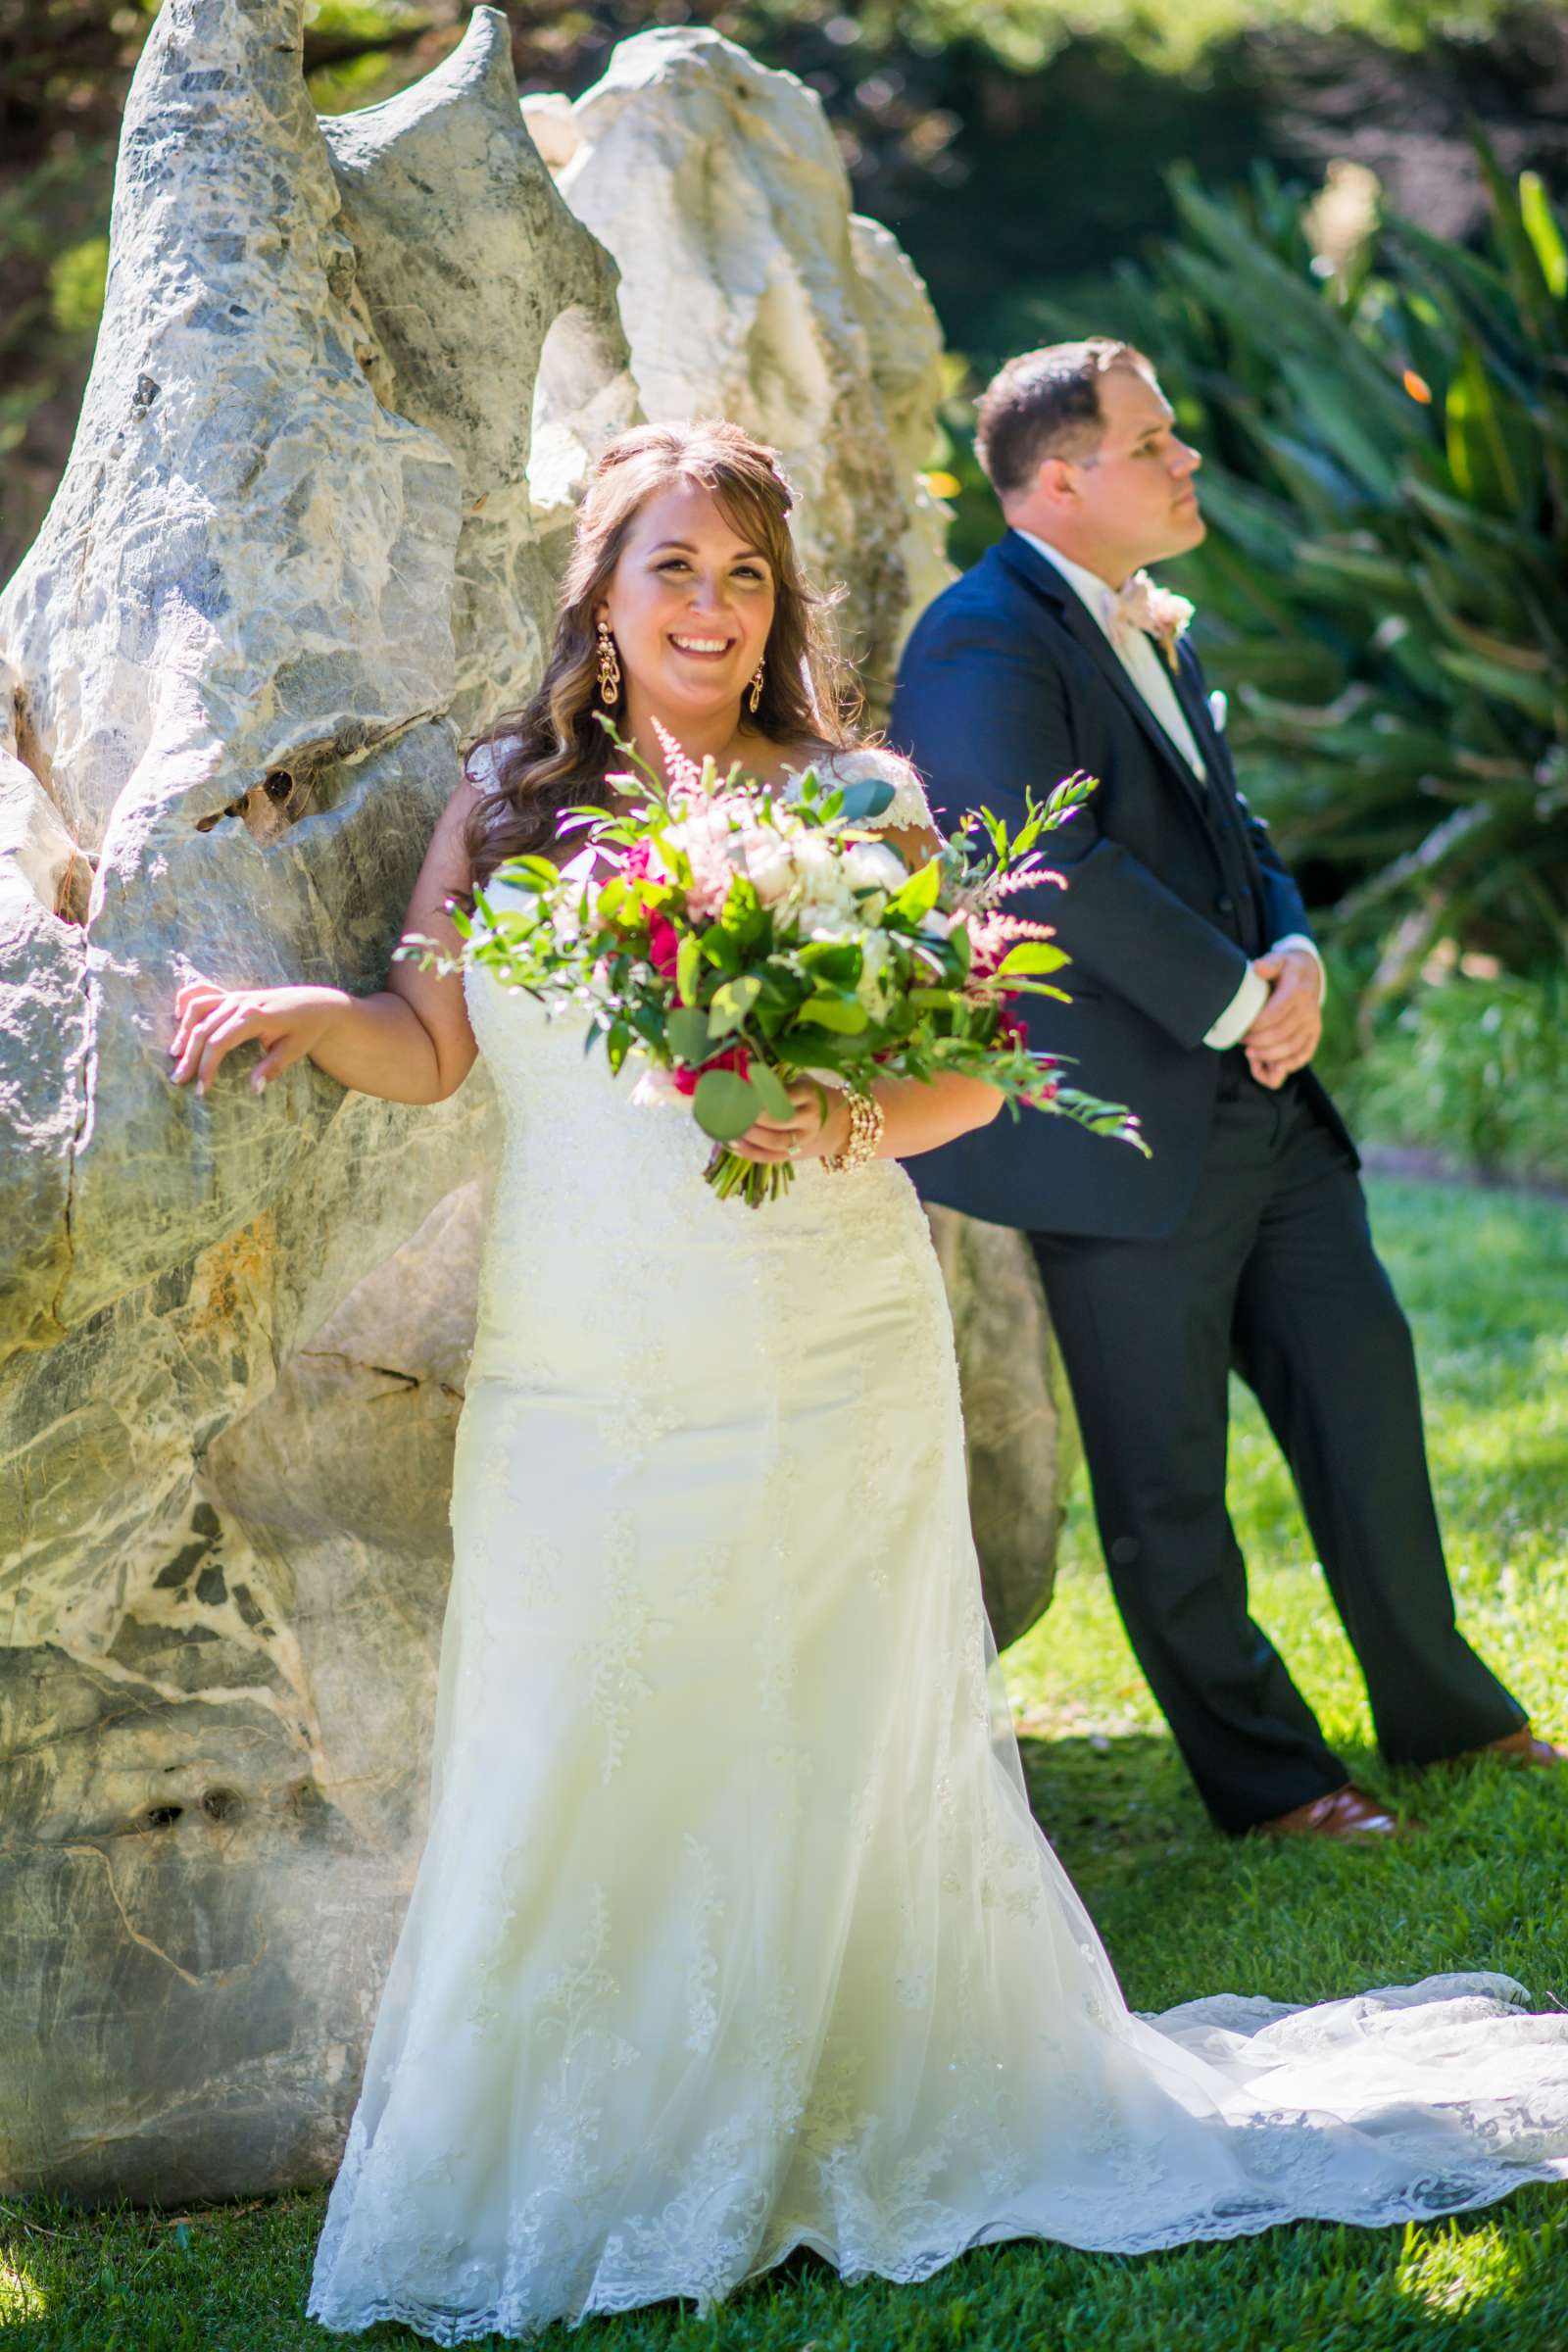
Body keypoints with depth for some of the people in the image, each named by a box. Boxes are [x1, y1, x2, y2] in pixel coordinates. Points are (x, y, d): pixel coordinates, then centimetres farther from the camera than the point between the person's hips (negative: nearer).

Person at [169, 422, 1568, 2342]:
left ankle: (823, 2151, 21)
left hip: (822, 1382, -1)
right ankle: (577, 2173, 18)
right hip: (575, 1392, 2)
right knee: (570, 1775, 4)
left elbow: (970, 1066, 2)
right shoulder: (500, 809, 7)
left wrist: (861, 1125, -18)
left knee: (831, 1768, 5)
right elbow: (431, 1048, 6)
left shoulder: (856, 807, 2)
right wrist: (304, 1012, -14)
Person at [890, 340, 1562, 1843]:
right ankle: (1263, 1775, 17)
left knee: (1362, 1378, 16)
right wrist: (1241, 1004, -18)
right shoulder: (982, 644, -16)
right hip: (1126, 1127, -9)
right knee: (1166, 1479, 4)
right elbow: (1063, 871, -24)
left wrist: (1297, 954, -4)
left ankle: (1440, 1706, 32)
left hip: (1260, 1102, 9)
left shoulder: (1150, 624, 13)